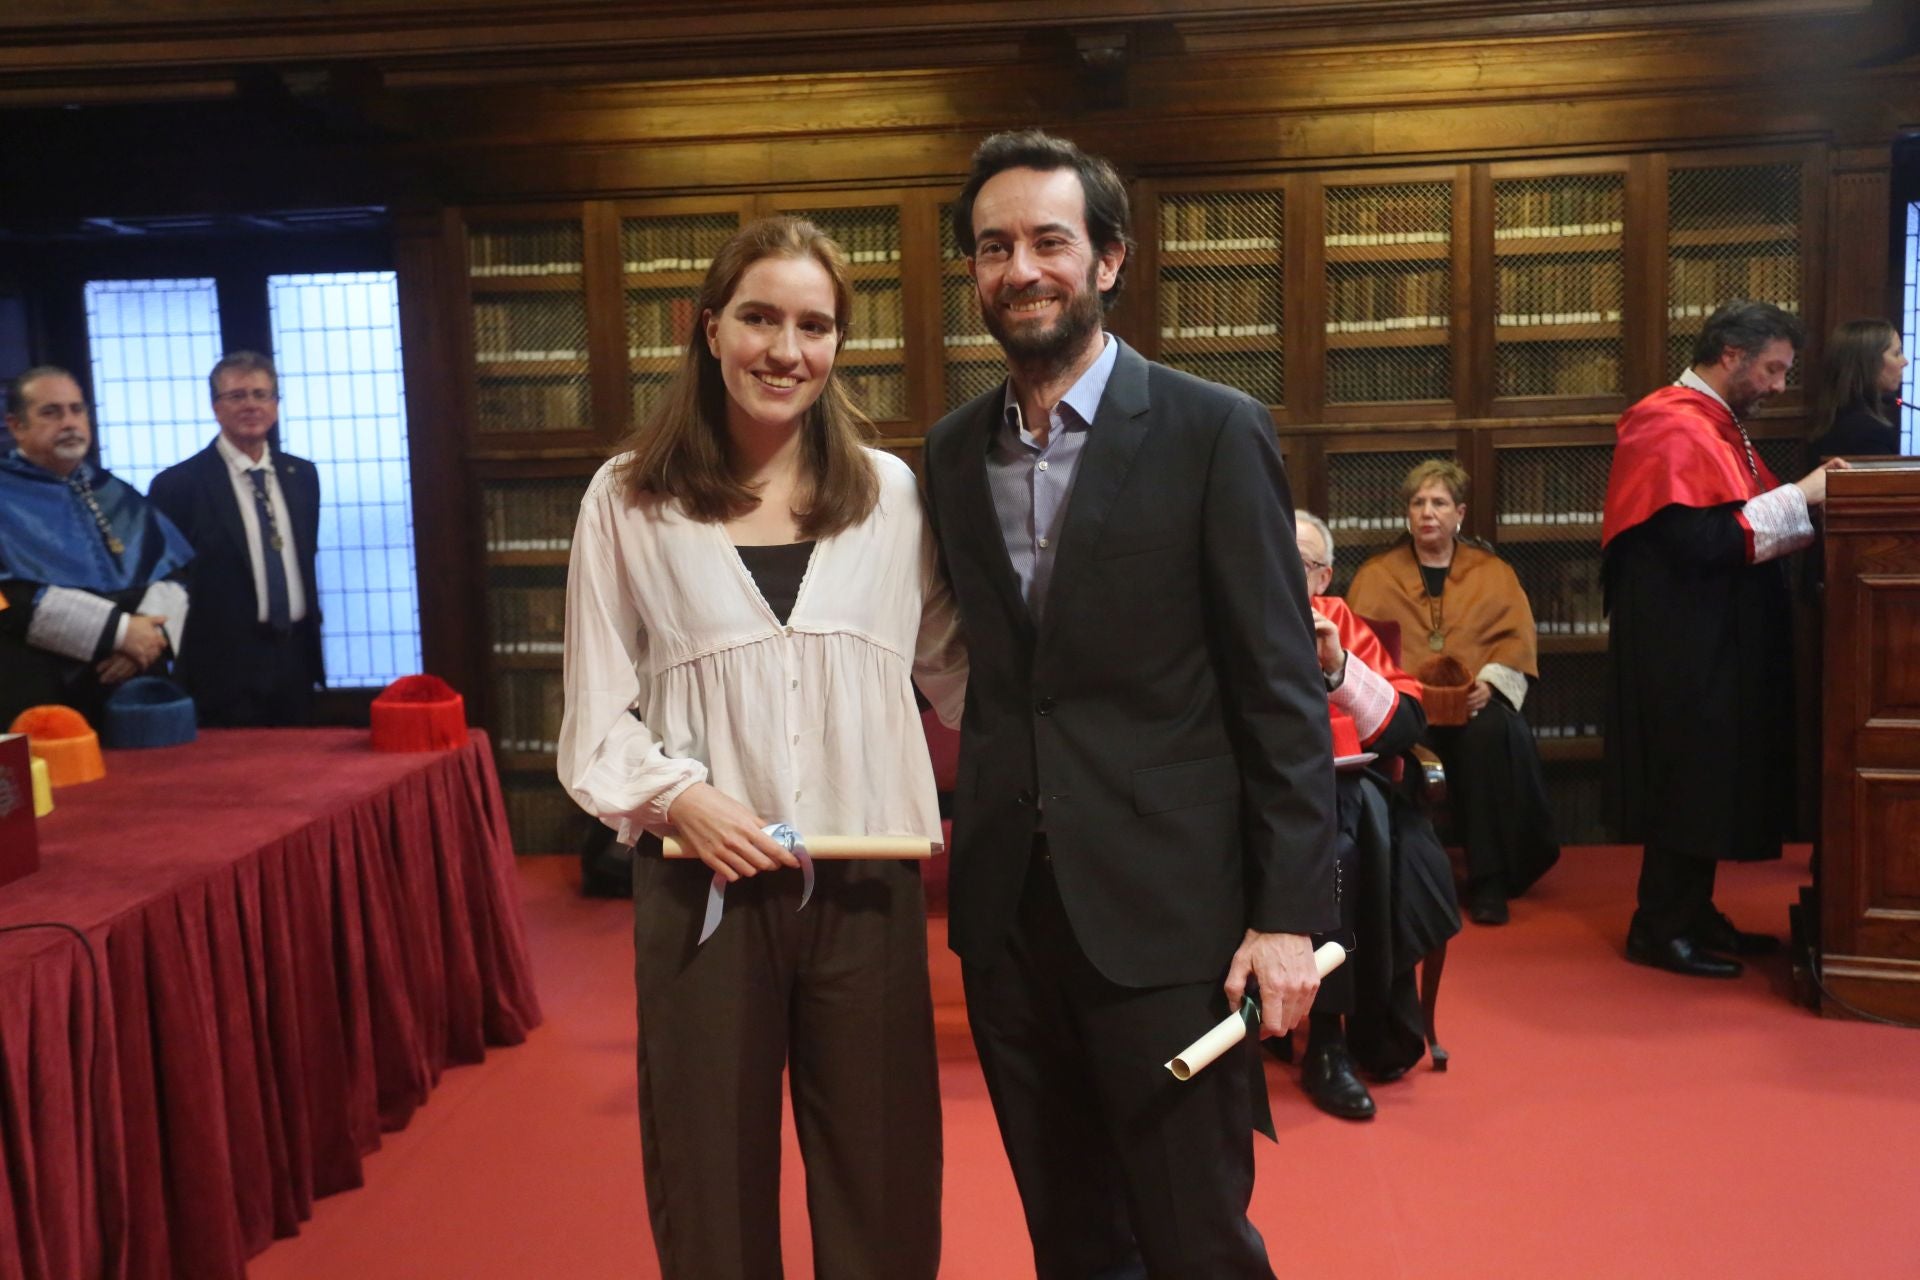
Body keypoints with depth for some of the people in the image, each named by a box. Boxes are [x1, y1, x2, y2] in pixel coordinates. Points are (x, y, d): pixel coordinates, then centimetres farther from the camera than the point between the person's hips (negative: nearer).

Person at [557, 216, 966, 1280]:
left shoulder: (891, 494, 6)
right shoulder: (629, 500, 1)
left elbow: (953, 668, 11)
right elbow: (597, 715, 2)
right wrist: (676, 795, -14)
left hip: (868, 881, 1)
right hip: (704, 882, -1)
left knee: (884, 1180, 11)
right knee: (714, 1185, 12)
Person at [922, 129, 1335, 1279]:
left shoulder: (1214, 432, -7)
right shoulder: (951, 450, 8)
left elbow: (1283, 693, -8)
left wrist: (1289, 914, -12)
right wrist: (975, 855, 7)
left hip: (1164, 915, -5)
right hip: (1005, 911, 5)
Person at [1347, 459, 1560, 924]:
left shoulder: (1493, 572, 18)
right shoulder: (1375, 575, 16)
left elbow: (1517, 638, 6)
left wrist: (1489, 682, -14)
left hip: (1475, 704, 1)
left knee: (1492, 732, -35)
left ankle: (1490, 881, -28)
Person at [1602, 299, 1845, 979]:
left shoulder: (1715, 423, 15)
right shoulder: (1671, 427, -17)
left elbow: (1748, 522, 20)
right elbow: (1701, 539, -26)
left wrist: (1810, 494, 5)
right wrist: (1797, 496, -19)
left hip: (1717, 640, 10)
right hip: (1684, 642, -10)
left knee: (1707, 782, 14)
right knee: (1688, 783, -3)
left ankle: (1693, 914, 24)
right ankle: (1661, 929, 7)